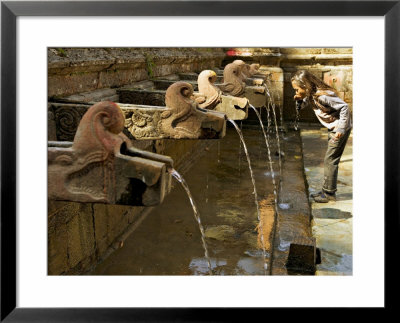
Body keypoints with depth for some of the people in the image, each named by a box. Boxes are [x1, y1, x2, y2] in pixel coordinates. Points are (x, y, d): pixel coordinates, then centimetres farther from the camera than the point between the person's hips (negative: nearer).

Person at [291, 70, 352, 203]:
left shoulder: (322, 96, -26)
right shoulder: (310, 95, 0)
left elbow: (344, 107, -25)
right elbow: (301, 107, 15)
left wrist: (341, 129, -26)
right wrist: (299, 101, -8)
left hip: (340, 128, -9)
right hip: (332, 128, 9)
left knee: (330, 160, -5)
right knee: (330, 160, 14)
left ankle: (329, 193, 5)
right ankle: (327, 190, 23)